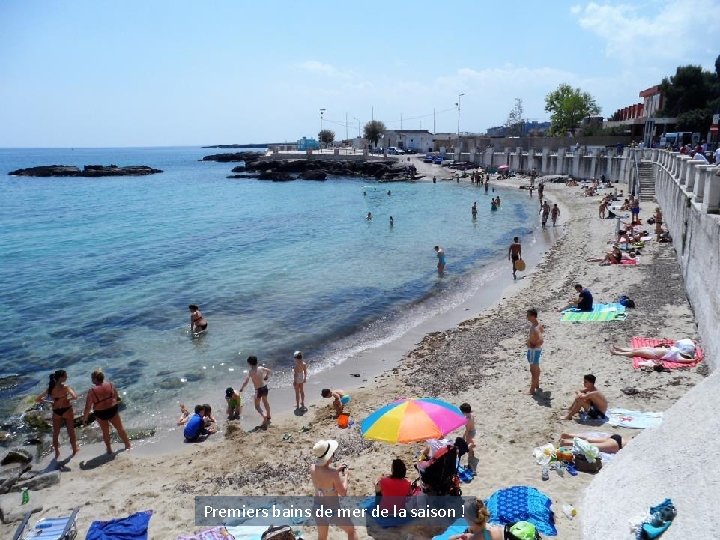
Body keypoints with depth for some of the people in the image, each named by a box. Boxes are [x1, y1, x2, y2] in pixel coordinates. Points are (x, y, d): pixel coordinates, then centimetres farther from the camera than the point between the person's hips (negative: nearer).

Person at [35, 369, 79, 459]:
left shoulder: (50, 388, -5)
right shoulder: (65, 387, -18)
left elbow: (37, 399, 1)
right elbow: (75, 397, -31)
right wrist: (68, 399, -11)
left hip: (56, 412, 3)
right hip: (67, 410, -3)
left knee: (55, 433, 20)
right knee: (71, 431, 15)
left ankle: (57, 452, 31)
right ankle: (75, 449, 29)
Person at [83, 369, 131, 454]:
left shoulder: (92, 391, -20)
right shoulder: (110, 384, -10)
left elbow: (88, 406, -14)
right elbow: (116, 396, 5)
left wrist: (84, 418, -1)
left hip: (100, 413, -2)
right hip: (113, 409, 3)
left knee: (105, 432, 19)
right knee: (120, 428, 18)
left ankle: (109, 449, 33)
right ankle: (127, 445, 31)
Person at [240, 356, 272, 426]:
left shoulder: (250, 371, -17)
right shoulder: (261, 368, -2)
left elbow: (246, 381, -22)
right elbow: (270, 371, 12)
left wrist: (242, 388, -7)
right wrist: (266, 376, 28)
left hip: (258, 389, -5)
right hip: (265, 387, 5)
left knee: (257, 406, 10)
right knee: (265, 402, 26)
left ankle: (264, 415, -15)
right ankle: (268, 417, 39)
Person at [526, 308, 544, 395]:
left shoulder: (534, 328, -30)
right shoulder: (537, 323, 1)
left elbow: (541, 340, -43)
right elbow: (542, 330, 24)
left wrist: (534, 345, -27)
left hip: (533, 350, -10)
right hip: (536, 349, 10)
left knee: (533, 370, -1)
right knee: (536, 368, 23)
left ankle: (532, 390, 7)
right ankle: (537, 385, 39)